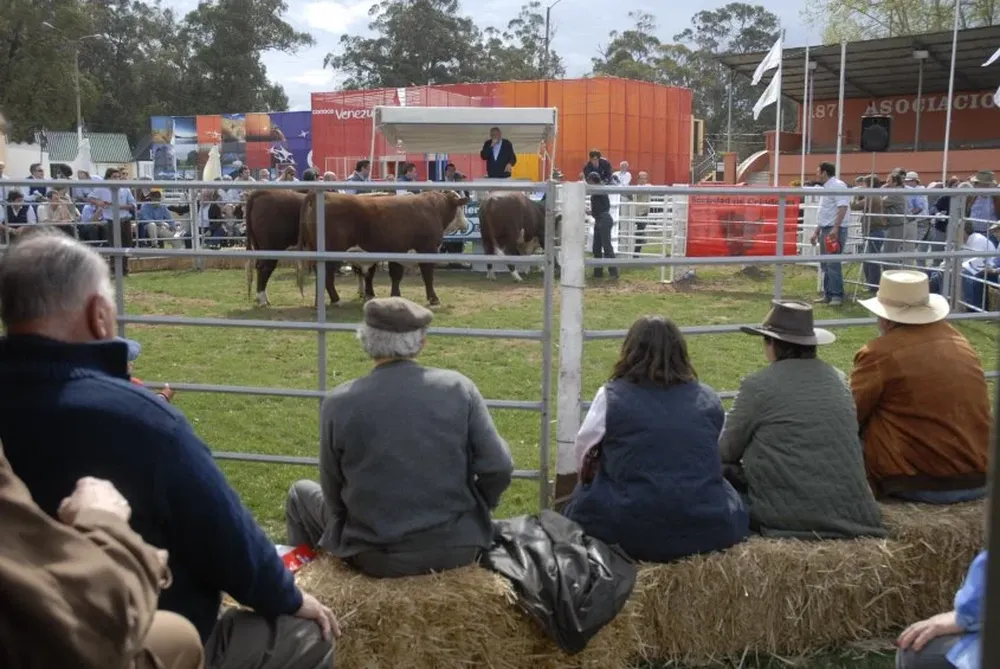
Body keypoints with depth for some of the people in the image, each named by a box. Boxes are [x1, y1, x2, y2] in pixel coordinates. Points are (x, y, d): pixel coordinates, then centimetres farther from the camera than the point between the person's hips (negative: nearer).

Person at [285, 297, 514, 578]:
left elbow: (333, 494, -1)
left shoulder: (339, 401, -10)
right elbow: (498, 468, -9)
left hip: (377, 557, -1)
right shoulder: (458, 387, -8)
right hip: (459, 549, 1)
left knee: (301, 493, 26)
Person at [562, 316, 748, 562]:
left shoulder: (611, 396, -2)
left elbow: (583, 459, 8)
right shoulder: (708, 399, 6)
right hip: (709, 532, 2)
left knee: (585, 495, 24)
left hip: (630, 534, -2)